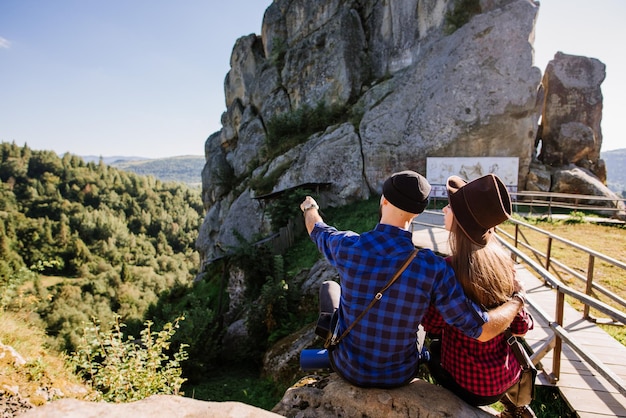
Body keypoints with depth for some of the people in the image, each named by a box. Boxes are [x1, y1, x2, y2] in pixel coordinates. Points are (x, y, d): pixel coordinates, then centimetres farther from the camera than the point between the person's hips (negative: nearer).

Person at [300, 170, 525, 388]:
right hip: (400, 375, 1)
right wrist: (517, 299, 0)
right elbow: (483, 330, -20)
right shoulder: (433, 267, -26)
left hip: (350, 370, 0)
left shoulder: (348, 247, -24)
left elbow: (316, 228, -1)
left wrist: (309, 207, 23)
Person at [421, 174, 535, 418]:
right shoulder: (503, 261, -10)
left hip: (470, 384, -4)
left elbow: (432, 326, -17)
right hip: (509, 375, 4)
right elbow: (521, 326, -2)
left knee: (434, 349, 25)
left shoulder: (451, 268, -27)